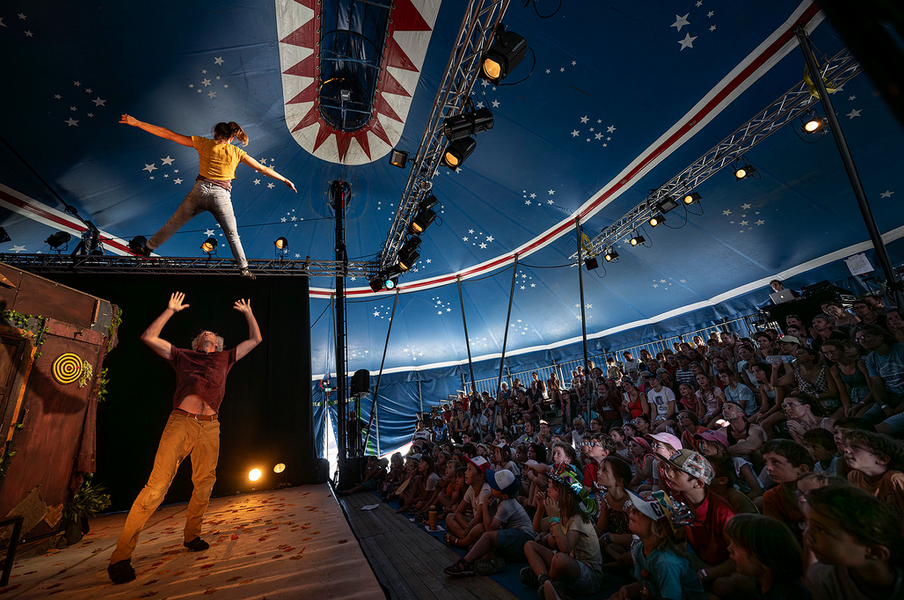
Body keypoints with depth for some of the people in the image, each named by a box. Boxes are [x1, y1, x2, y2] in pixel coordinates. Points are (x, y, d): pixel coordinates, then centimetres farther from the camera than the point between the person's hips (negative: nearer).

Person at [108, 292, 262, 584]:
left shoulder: (225, 358, 24)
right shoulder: (183, 356, 21)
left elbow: (255, 339, 25)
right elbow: (148, 337, 17)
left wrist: (248, 313, 27)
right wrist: (171, 310, 18)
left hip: (210, 427, 2)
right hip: (181, 421, -2)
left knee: (204, 483, 5)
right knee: (157, 485, -7)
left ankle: (192, 536, 22)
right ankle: (121, 555, 2)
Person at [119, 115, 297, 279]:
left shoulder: (204, 143, 5)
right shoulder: (237, 153, 3)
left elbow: (168, 134, 7)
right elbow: (263, 169, 5)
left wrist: (137, 123, 14)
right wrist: (285, 180, 13)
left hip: (200, 190, 2)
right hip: (221, 196, -1)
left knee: (174, 223, 17)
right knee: (232, 235, 7)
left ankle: (148, 248, 32)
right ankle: (244, 268, 9)